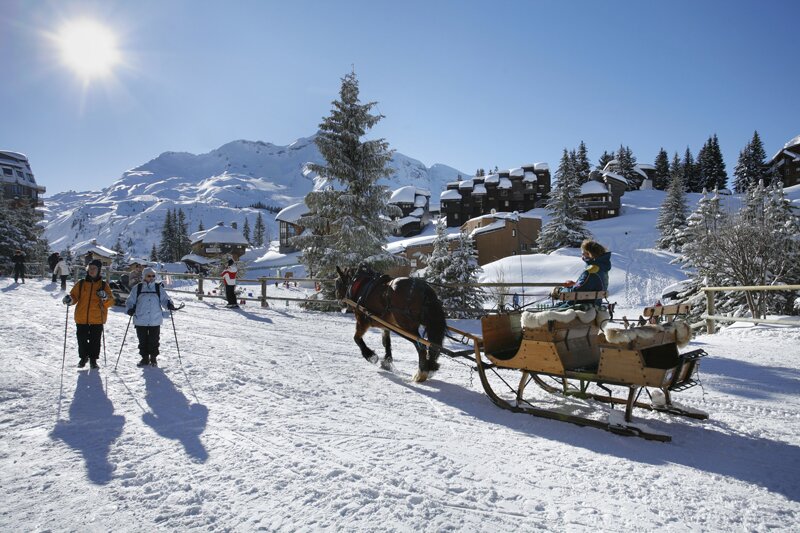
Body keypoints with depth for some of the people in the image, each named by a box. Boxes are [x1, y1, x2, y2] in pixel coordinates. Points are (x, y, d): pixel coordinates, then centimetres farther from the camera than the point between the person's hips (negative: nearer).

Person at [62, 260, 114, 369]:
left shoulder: (103, 285, 3)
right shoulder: (81, 284, 6)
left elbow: (111, 302, 1)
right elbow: (74, 296, 8)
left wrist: (105, 298, -20)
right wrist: (70, 299, -14)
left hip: (97, 319, -1)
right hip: (81, 318, 1)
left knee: (95, 340, 4)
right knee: (82, 339, 8)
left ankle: (93, 359, 19)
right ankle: (83, 357, 28)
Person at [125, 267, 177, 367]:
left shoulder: (159, 288, 5)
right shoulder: (137, 288, 4)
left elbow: (164, 299, 5)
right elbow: (130, 301, 6)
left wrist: (169, 304, -16)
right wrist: (130, 309, -13)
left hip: (155, 321, 0)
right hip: (140, 321, 0)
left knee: (154, 341, 5)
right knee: (143, 340, 8)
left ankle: (153, 358, 20)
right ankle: (145, 358, 22)